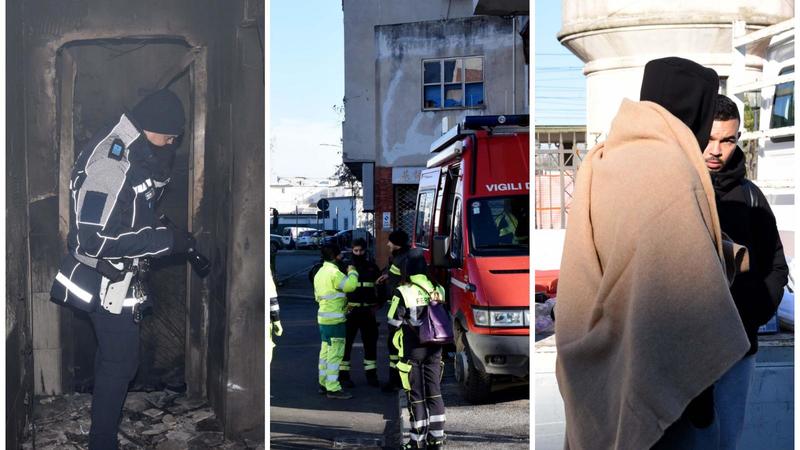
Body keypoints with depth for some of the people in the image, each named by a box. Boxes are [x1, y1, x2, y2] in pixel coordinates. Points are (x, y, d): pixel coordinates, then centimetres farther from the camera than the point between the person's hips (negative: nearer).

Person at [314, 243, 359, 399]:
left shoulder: (319, 273, 14)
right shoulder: (334, 272, -17)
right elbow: (350, 285, -26)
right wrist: (352, 272, -10)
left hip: (323, 318, 10)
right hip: (335, 319, -10)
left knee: (326, 351, 17)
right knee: (335, 353, -8)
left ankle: (324, 383, 24)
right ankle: (333, 389, -8)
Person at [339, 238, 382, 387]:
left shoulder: (372, 267, 10)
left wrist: (378, 304, 8)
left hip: (368, 312, 3)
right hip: (350, 311, -3)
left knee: (370, 342, 8)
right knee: (346, 342, -1)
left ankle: (371, 373, 18)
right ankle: (343, 374, 6)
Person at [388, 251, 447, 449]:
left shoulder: (403, 293, -14)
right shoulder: (438, 290, 2)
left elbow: (394, 322, -11)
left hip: (412, 351, -4)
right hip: (434, 350, 4)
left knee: (416, 396, 4)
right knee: (434, 393, 12)